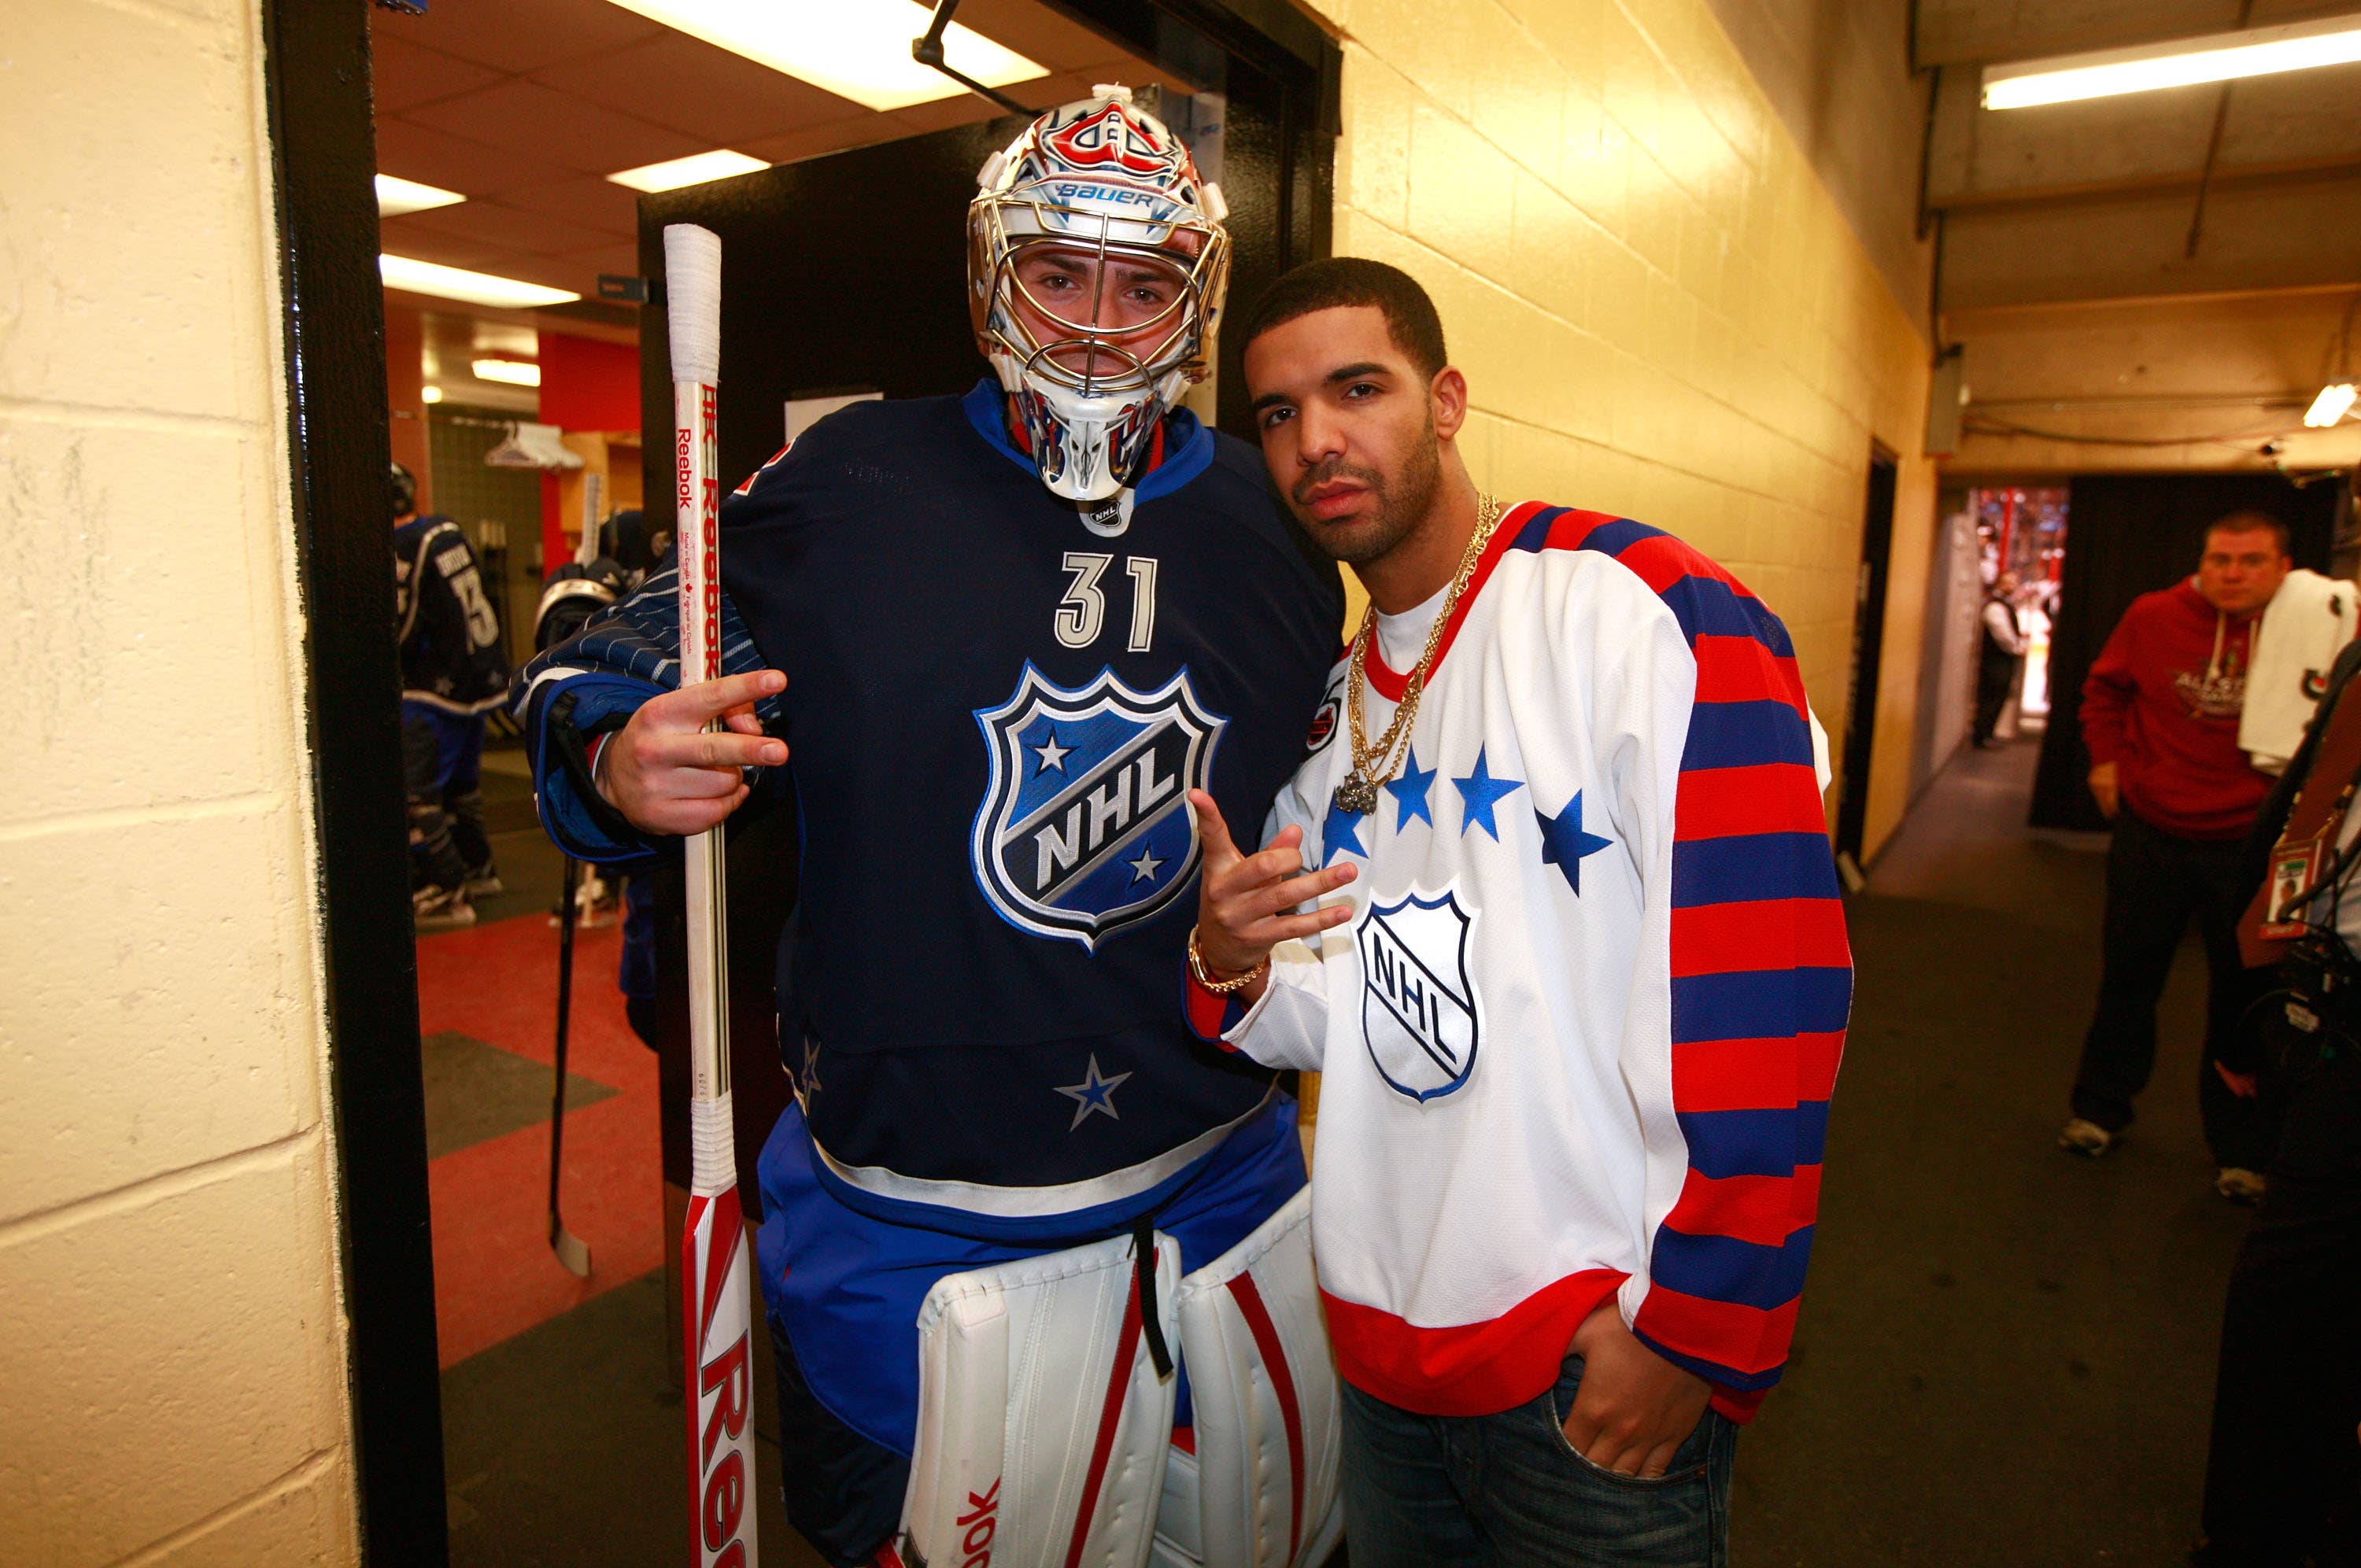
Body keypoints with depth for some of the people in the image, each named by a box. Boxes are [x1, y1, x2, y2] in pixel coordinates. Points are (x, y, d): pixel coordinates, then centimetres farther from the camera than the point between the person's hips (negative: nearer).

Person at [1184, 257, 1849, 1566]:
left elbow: (1767, 983, -20)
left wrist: (1699, 1333, -16)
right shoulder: (1331, 700, 7)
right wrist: (1232, 971, -11)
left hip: (1600, 1359, -6)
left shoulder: (1645, 612, -15)